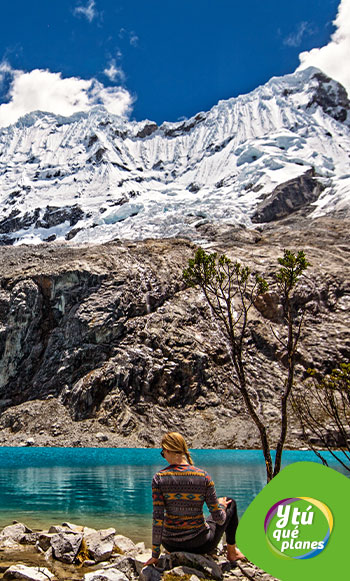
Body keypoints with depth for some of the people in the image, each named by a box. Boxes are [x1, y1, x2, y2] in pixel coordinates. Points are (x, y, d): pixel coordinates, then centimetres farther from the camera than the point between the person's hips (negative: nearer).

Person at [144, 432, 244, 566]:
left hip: (171, 544, 2)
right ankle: (232, 552, 36)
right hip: (201, 545, -1)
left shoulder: (159, 478, -15)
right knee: (231, 503, 25)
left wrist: (155, 555, -4)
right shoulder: (204, 476, -16)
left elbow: (158, 519, -15)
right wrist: (221, 505, 13)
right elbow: (219, 519, -10)